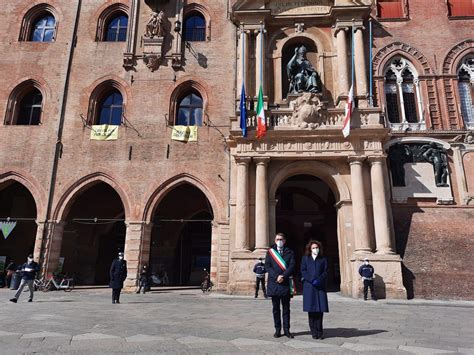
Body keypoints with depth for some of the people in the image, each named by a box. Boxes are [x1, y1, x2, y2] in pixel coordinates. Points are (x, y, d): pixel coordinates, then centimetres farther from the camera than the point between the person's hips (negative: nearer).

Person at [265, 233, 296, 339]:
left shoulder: (290, 252, 7)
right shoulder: (270, 252, 7)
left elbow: (292, 266, -3)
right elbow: (267, 266, -1)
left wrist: (283, 276, -15)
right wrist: (276, 277, -14)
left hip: (285, 283, 0)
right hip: (273, 283, 0)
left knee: (286, 308, 6)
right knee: (276, 308, 6)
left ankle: (286, 330, 14)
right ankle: (277, 330, 15)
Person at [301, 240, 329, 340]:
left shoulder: (323, 259, 12)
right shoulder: (305, 258, 10)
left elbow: (325, 272, 4)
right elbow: (303, 271, 2)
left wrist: (319, 280, -12)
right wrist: (312, 280, -11)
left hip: (320, 287, 1)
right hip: (309, 287, -1)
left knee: (320, 310, -2)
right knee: (311, 310, -2)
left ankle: (319, 332, 8)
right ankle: (314, 332, 6)